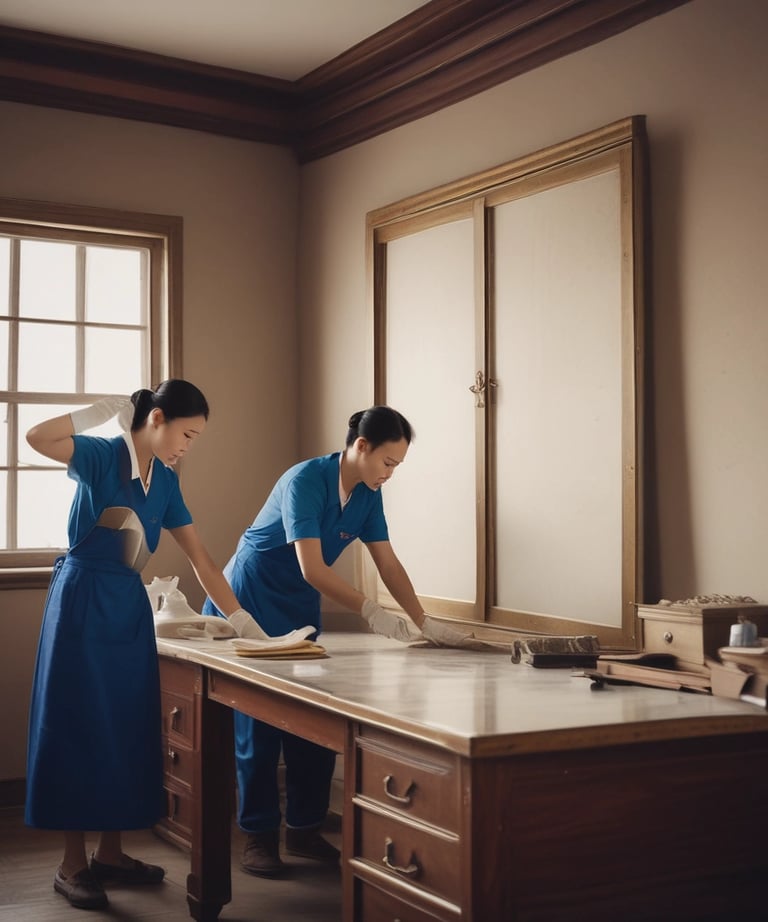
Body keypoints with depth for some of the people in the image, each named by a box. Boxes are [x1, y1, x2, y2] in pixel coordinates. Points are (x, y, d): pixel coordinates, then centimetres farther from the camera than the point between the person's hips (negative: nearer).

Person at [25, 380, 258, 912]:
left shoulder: (165, 481, 8)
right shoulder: (103, 455, -10)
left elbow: (200, 557, 8)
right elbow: (37, 438, -30)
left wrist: (240, 617, 3)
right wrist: (102, 410, -23)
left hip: (129, 607, 7)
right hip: (82, 604, -7)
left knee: (127, 728, 9)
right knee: (80, 727, -1)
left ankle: (110, 853, 21)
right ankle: (73, 864, 8)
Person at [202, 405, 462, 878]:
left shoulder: (367, 495, -2)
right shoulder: (305, 480, -25)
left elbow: (388, 563, -1)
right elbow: (312, 568, -30)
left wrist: (422, 621, -10)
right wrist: (372, 613, -34)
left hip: (301, 610, 7)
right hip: (250, 606, -7)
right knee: (260, 723, -3)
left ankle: (305, 829, 16)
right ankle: (259, 836, 8)